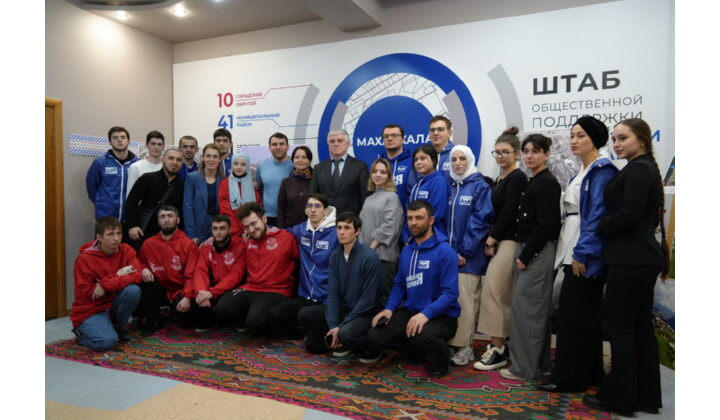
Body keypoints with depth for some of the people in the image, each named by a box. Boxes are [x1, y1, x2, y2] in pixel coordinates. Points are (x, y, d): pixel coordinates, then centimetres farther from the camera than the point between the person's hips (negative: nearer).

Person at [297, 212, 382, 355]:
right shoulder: (335, 255, -1)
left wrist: (340, 327, -17)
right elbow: (332, 293, -1)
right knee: (303, 315, -9)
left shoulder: (369, 257, -20)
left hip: (364, 312, -6)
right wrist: (332, 326, -13)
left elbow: (368, 300, -19)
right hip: (342, 308, 6)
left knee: (345, 333, -34)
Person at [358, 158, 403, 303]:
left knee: (383, 295, -4)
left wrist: (372, 247, -12)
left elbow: (389, 226, -11)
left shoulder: (392, 197, -1)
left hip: (384, 254, -6)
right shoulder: (369, 199, 19)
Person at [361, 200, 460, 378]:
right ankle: (418, 348, 16)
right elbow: (399, 284, 14)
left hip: (441, 315, -6)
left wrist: (426, 314, -31)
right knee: (374, 335, -11)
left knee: (422, 336, -38)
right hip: (410, 311, 7)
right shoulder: (406, 250, 8)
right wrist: (389, 308, -2)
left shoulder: (445, 251, -14)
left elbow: (450, 293, -19)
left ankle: (440, 359, 0)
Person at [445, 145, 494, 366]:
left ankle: (464, 347, 6)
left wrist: (465, 252, -13)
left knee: (465, 300, -4)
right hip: (448, 252, 5)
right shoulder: (448, 186, 12)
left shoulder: (480, 186, -3)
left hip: (468, 255, -5)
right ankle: (448, 343, 17)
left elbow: (480, 221, -10)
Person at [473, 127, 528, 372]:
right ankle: (503, 345, 18)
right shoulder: (500, 179, 16)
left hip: (509, 240, -9)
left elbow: (509, 212, -16)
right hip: (500, 240, 9)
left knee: (491, 290, -10)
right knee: (504, 296, 11)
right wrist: (491, 239, 5)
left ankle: (497, 349, -3)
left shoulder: (517, 178, -10)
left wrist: (491, 239, -10)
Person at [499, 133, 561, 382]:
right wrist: (522, 254, 12)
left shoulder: (547, 183, -12)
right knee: (536, 309, 14)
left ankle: (525, 368, 3)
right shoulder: (533, 183, 16)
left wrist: (526, 256, -17)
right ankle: (540, 363, 24)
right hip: (528, 250, 10)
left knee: (524, 308, -6)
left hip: (537, 252, -10)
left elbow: (546, 224, -19)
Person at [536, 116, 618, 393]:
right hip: (574, 252, 10)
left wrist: (582, 253, -21)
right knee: (583, 313, 14)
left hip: (585, 254, -9)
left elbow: (597, 215, -19)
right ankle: (589, 373, 25)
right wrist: (570, 254, 14)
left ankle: (570, 378, 6)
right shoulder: (583, 173, 18)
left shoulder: (601, 170, -11)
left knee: (575, 313, -4)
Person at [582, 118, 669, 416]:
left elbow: (628, 213, -21)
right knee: (641, 326, 13)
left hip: (630, 260, -10)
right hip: (643, 257, 10)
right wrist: (606, 231, 11)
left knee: (620, 326, -2)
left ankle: (619, 397, 8)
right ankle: (647, 397, 22)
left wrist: (598, 229, -6)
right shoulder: (646, 168, 17)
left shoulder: (637, 169, -12)